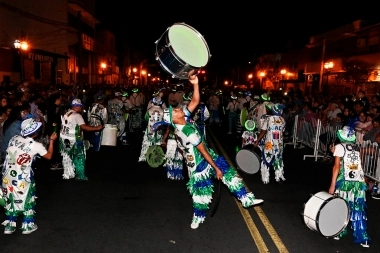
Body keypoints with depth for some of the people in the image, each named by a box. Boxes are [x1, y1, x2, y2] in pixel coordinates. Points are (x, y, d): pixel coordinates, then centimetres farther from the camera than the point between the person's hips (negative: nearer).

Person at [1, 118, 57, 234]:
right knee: (27, 200, 14)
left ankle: (9, 226, 30)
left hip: (7, 175, 5)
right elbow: (49, 156, 3)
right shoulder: (36, 145, -13)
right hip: (22, 178, -5)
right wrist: (52, 140, 9)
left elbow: (9, 153, 12)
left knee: (10, 200, 20)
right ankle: (28, 225, 23)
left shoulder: (14, 138, 0)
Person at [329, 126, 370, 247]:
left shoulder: (339, 147, 0)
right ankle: (363, 239, 12)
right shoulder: (357, 148, 16)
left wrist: (332, 185, -7)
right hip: (359, 182, 4)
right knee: (358, 211, 10)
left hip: (345, 181, -4)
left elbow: (337, 166, -7)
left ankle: (338, 232, 22)